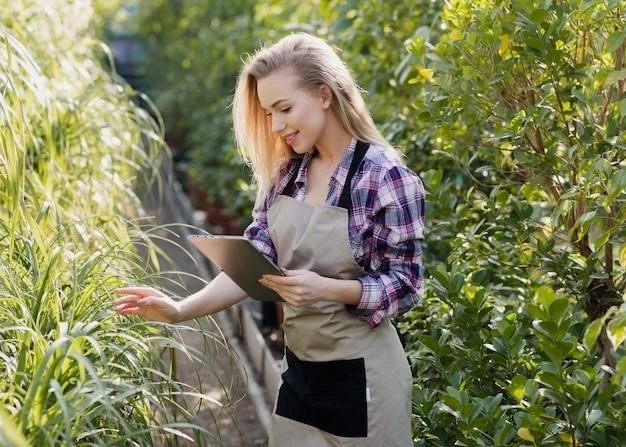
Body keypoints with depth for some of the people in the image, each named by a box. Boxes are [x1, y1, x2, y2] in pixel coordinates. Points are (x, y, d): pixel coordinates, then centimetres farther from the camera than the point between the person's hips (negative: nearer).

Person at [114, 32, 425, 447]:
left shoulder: (387, 178, -16)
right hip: (298, 369, 6)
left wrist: (325, 288, -29)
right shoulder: (288, 172, 2)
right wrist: (182, 309, -13)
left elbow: (404, 285, -15)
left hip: (360, 375, -6)